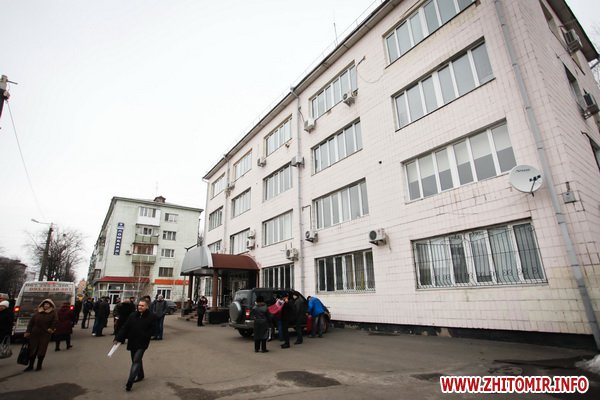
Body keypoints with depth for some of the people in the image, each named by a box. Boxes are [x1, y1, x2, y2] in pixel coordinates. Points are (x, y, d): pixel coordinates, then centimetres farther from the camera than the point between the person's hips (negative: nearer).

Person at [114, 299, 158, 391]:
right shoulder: (133, 315, 0)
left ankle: (129, 383, -7)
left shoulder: (152, 316, -12)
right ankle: (140, 375, 40)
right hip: (132, 342, 6)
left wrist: (143, 338, -16)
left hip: (142, 343, -5)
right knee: (136, 360, 19)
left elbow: (152, 330, -11)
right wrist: (118, 338, -7)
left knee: (136, 361, -11)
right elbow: (125, 328, 0)